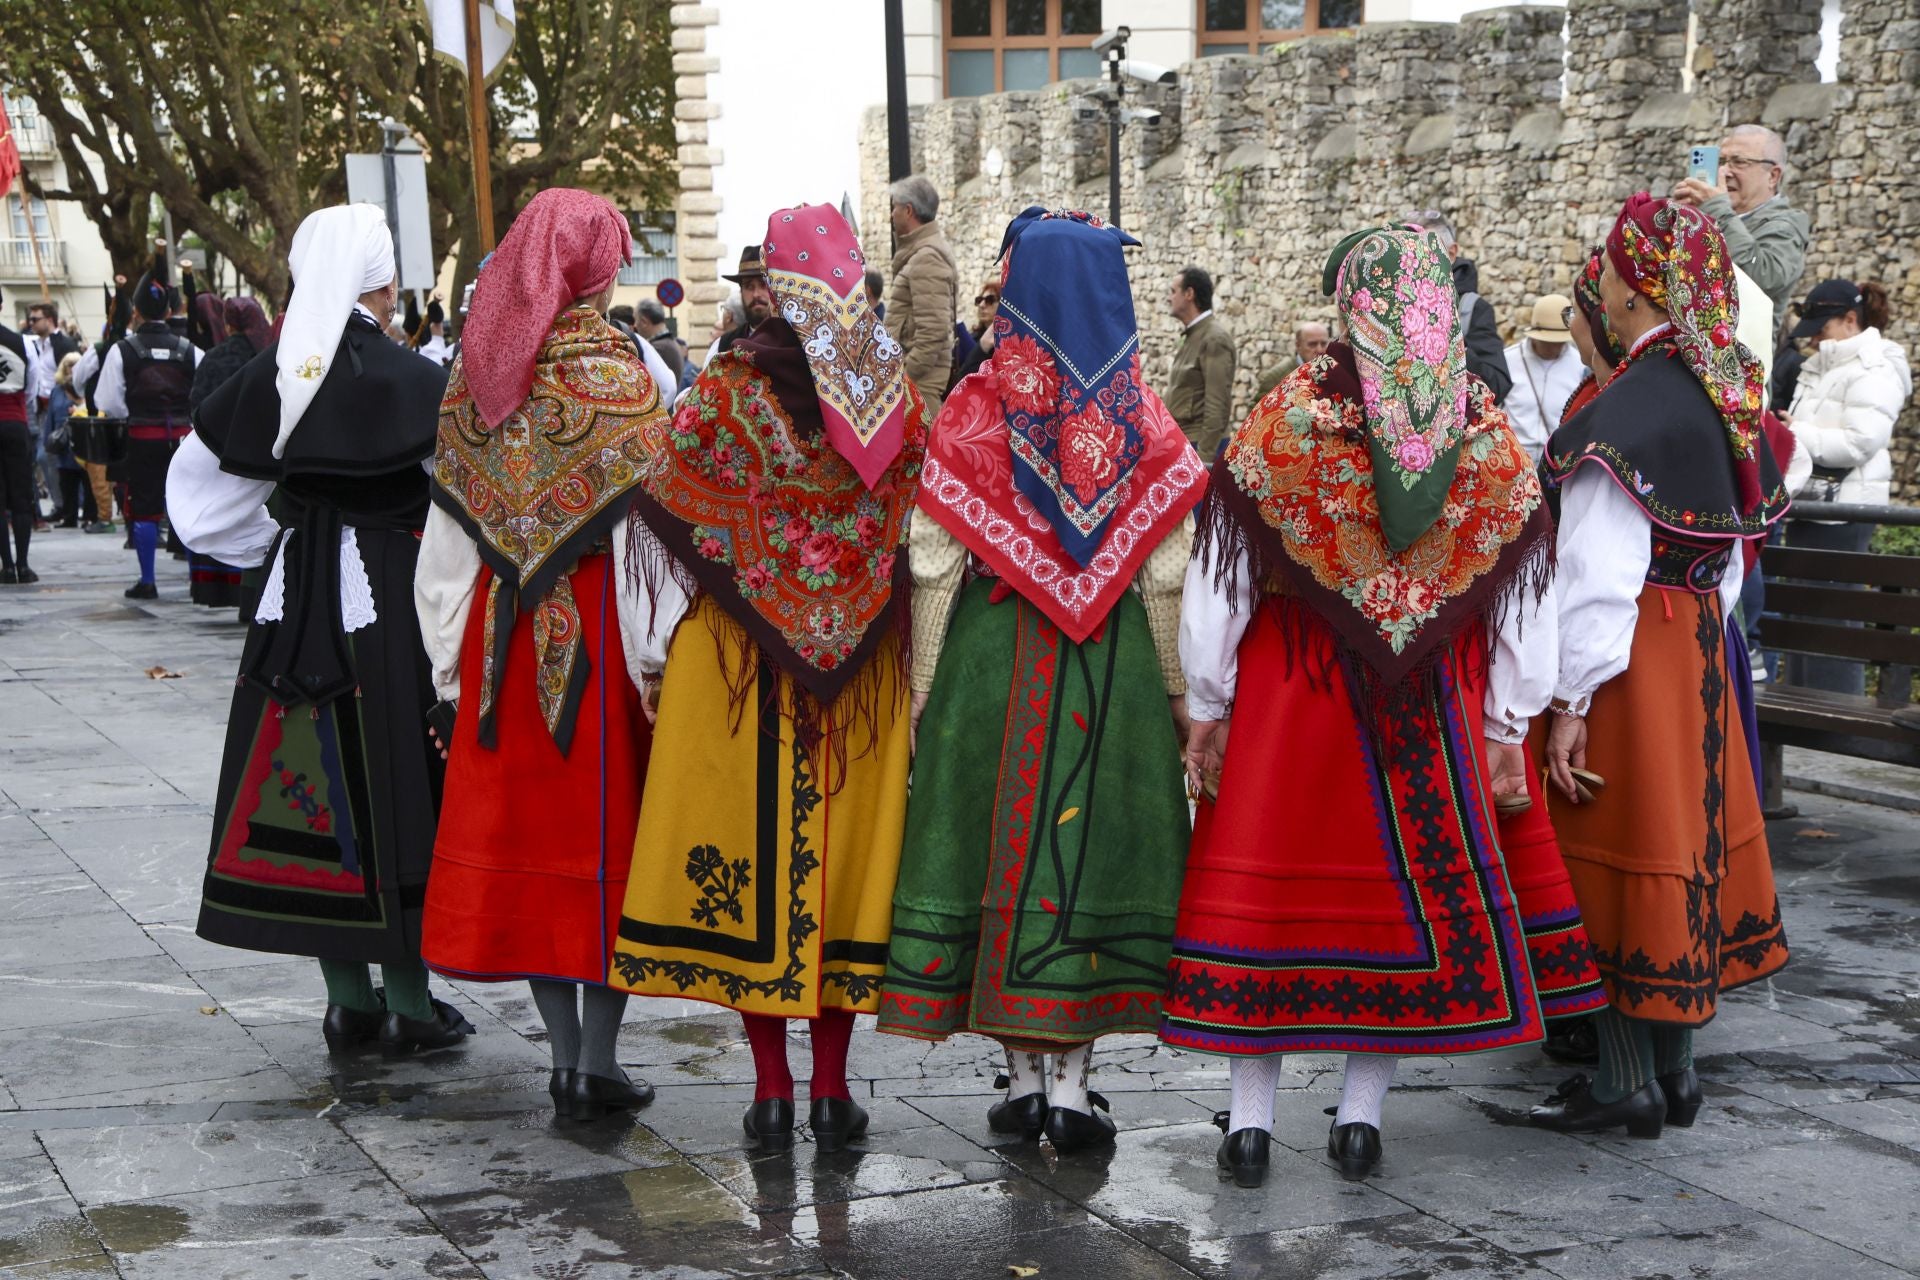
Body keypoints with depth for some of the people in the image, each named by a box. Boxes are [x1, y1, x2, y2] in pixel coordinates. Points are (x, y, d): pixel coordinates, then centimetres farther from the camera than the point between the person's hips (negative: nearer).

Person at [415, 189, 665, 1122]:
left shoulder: (477, 373, 4)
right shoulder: (619, 371, -9)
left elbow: (449, 529, 7)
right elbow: (647, 526, -14)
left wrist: (451, 656, 13)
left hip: (503, 627, 4)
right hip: (600, 626, -4)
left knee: (524, 824, 10)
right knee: (607, 827, 3)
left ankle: (565, 1056, 16)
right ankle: (596, 1067, 5)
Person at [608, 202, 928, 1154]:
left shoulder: (726, 393, -9)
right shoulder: (899, 404, -1)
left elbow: (668, 520, -6)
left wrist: (658, 648, 4)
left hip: (736, 659, -2)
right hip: (861, 671, 2)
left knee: (752, 850, 6)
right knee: (845, 847, 9)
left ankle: (771, 1091, 10)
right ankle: (833, 1091, 14)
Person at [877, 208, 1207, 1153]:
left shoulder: (973, 416, -6)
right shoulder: (1144, 424, -2)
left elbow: (933, 569, -5)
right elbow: (1169, 579, -3)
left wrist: (923, 689, 3)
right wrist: (1181, 695, 6)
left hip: (988, 658, 0)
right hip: (1114, 666, 0)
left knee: (999, 840, 9)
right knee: (1097, 846, 6)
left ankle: (1023, 1077, 14)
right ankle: (1070, 1083, 4)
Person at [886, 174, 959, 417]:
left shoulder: (926, 258, -12)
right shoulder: (920, 253, 20)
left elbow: (934, 329, -20)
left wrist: (906, 376, -19)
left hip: (920, 378, -10)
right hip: (918, 371, 10)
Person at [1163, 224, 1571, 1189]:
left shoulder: (1286, 420, -9)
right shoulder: (1491, 436, -1)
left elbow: (1219, 572, -6)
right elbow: (1523, 592, 3)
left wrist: (1206, 704, 2)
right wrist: (1508, 727, 10)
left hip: (1289, 690, -2)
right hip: (1438, 706, 2)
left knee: (1267, 882, 7)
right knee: (1411, 887, 13)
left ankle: (1250, 1120, 10)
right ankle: (1361, 1113, 17)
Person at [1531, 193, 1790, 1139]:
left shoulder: (1625, 411, -21)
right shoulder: (1725, 394, 6)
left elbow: (1601, 574, -22)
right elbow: (1732, 545, 12)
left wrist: (1571, 702, -18)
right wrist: (1709, 623, 20)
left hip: (1630, 659, -9)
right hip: (1699, 642, 9)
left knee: (1617, 858, 0)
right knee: (1685, 842, 15)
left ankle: (1627, 1080, 8)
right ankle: (1675, 1066, 25)